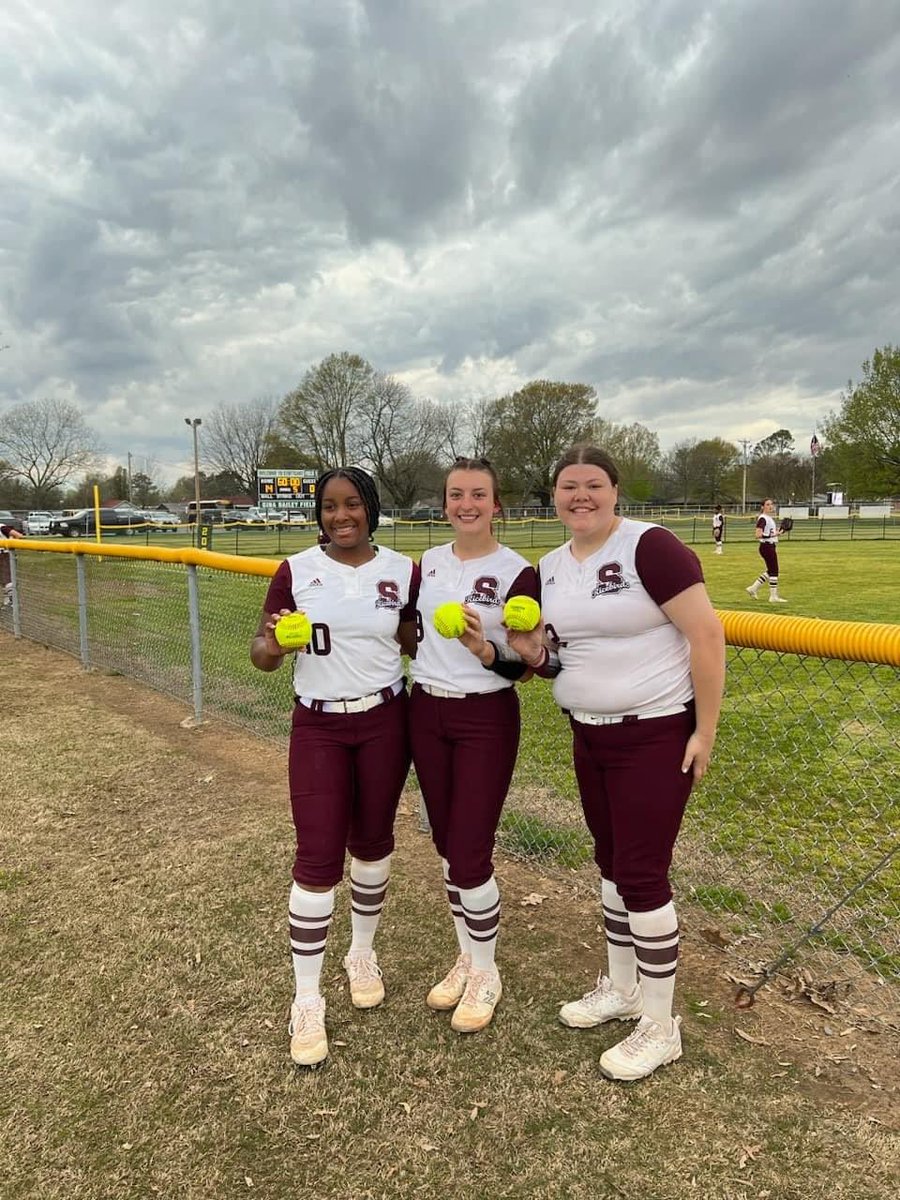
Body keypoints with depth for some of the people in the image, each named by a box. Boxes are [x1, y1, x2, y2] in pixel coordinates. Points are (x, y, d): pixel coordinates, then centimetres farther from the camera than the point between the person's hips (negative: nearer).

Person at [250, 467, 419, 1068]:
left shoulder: (403, 570, -2)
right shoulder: (295, 571, -5)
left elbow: (414, 640, 8)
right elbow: (262, 652, -2)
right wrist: (271, 647, -25)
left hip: (385, 720, 2)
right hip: (318, 726, -1)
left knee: (372, 842, 15)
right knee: (318, 857, -2)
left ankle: (363, 953, 40)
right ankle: (307, 1001, 15)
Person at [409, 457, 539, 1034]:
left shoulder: (518, 572, -11)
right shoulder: (428, 563, 5)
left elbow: (519, 667, -10)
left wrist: (483, 649, -31)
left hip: (486, 721, -5)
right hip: (426, 713, 5)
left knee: (470, 854, -1)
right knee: (448, 845, 15)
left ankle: (486, 973, 25)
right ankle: (467, 956, 36)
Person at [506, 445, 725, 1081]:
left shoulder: (650, 546, -18)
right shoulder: (550, 567, 5)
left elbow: (707, 634, -18)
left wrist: (706, 731, -17)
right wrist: (533, 652, -8)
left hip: (655, 736, -7)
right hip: (589, 736, 7)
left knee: (642, 874, 0)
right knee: (611, 861, 18)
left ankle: (660, 1027, 21)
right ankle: (621, 987, 39)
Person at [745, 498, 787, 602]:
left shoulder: (770, 518, 14)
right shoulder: (763, 518, -15)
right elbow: (758, 535, -25)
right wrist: (771, 535, -32)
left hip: (771, 546, 10)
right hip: (766, 547, -10)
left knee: (770, 571, 14)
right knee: (773, 571, -4)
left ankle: (753, 588, 20)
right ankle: (773, 596, 3)